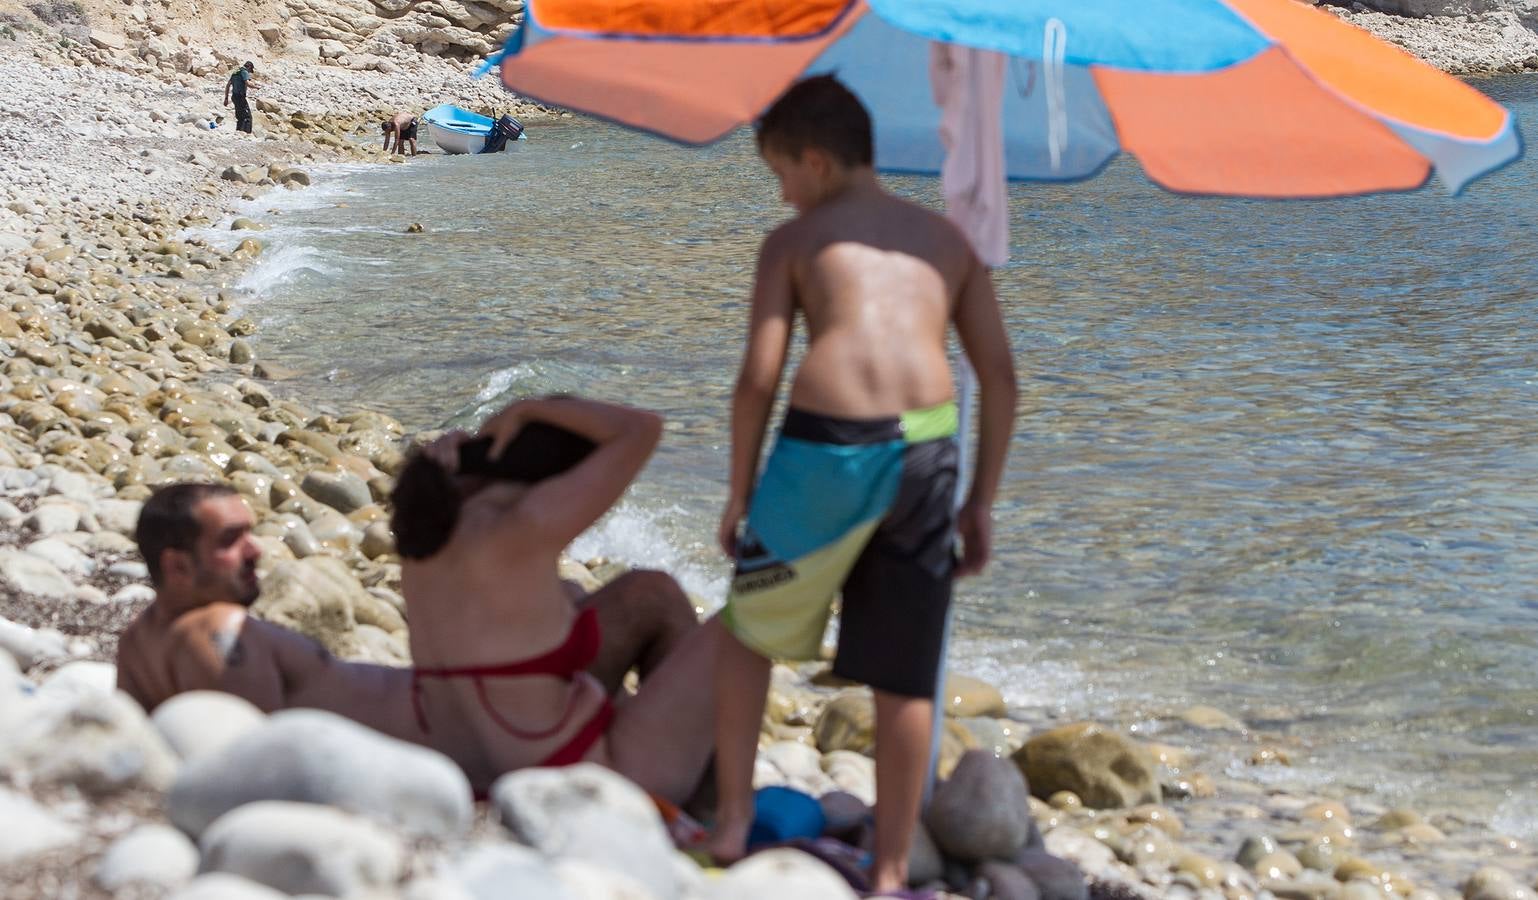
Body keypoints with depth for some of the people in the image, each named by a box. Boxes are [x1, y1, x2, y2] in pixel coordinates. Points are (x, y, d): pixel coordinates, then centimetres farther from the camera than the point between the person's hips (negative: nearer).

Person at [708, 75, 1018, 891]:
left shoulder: (793, 240, 12)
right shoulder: (948, 240, 21)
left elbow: (758, 376, 1)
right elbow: (1000, 374, 14)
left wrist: (739, 491, 11)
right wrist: (982, 500, 18)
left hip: (825, 445, -2)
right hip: (923, 448, 2)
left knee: (749, 626, 22)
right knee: (904, 677, 10)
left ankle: (732, 821, 22)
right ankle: (890, 872, 14)